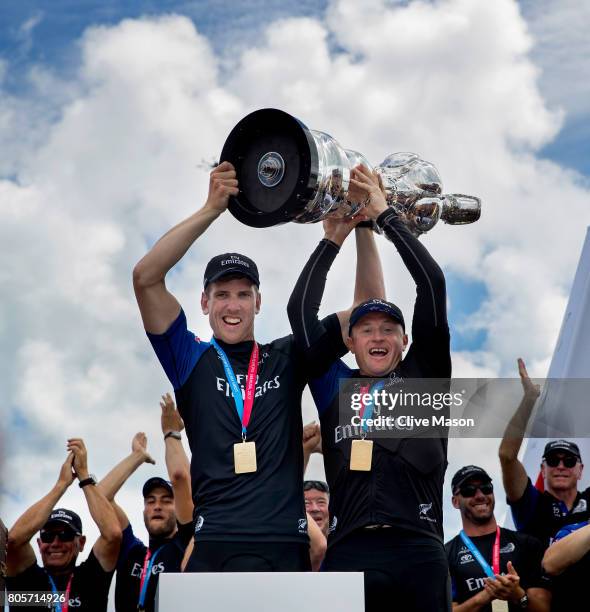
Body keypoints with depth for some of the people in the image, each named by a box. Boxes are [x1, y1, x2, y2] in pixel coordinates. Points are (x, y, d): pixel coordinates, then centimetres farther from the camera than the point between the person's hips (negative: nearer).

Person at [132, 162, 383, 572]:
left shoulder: (288, 359, 14)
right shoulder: (192, 360, 9)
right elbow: (146, 278, -4)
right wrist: (212, 209, -10)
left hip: (286, 547, 2)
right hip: (217, 548, -2)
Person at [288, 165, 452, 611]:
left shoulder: (423, 379, 14)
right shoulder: (335, 388, 18)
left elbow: (432, 286, 9)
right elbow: (301, 310, 16)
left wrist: (384, 214, 12)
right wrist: (333, 240, 19)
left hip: (419, 552, -1)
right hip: (350, 552, 1)